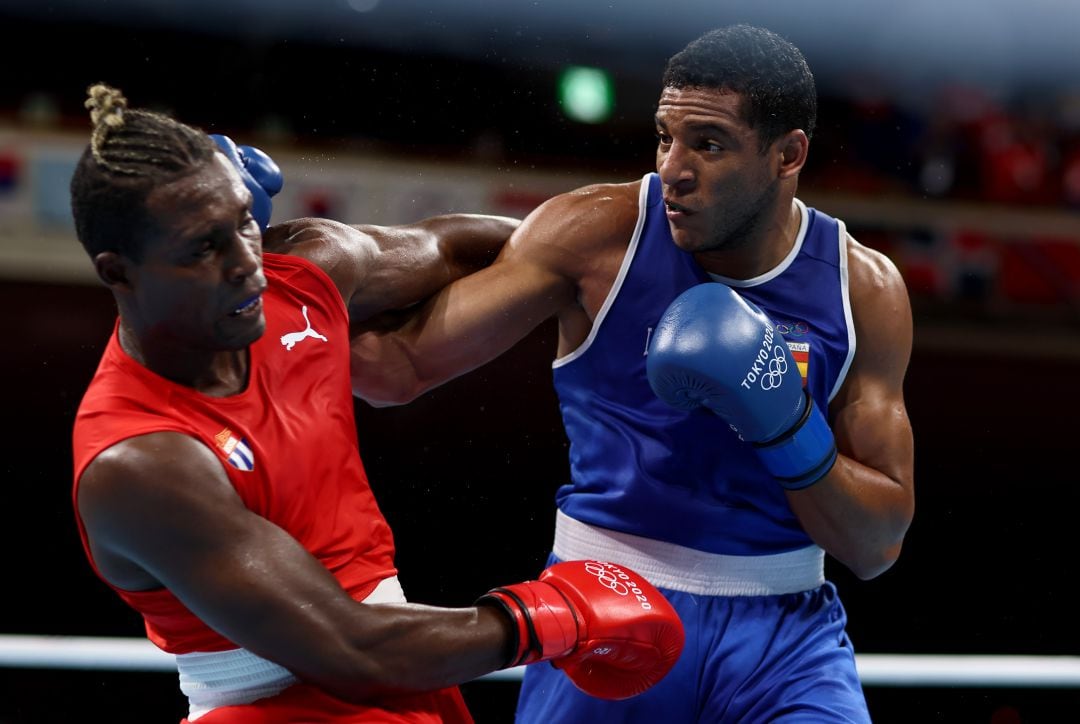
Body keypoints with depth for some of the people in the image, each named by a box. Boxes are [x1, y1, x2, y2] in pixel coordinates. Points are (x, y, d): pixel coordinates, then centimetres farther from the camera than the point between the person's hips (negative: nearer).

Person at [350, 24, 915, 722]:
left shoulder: (865, 291, -3)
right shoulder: (597, 232, -7)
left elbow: (878, 546, -2)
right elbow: (401, 365, -7)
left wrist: (788, 427, -19)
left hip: (783, 633, 1)